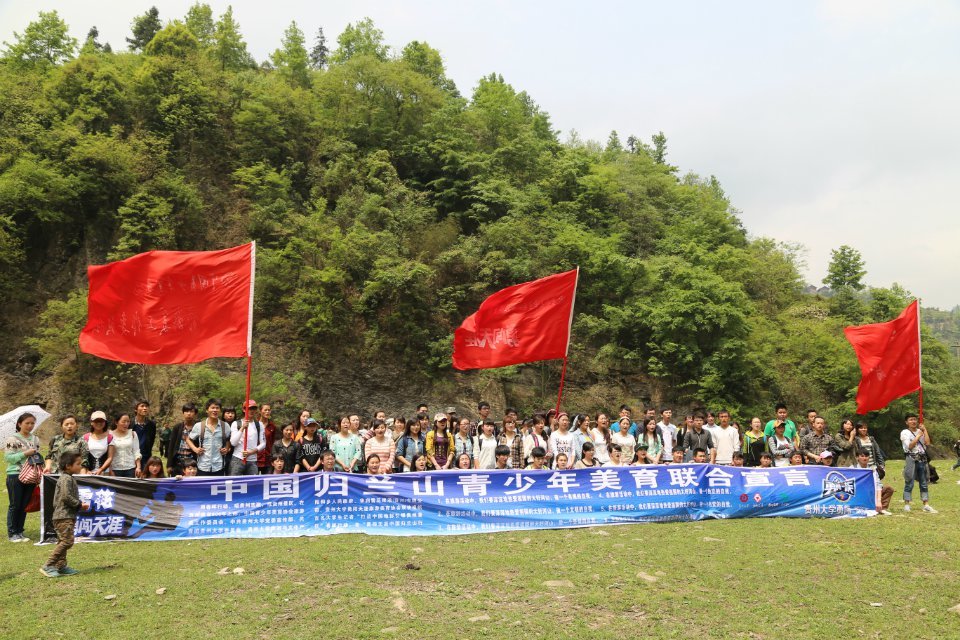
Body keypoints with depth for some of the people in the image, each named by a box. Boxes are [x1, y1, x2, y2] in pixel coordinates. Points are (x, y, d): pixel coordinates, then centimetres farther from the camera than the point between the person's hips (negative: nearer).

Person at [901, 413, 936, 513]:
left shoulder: (921, 431, 14)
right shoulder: (905, 432, 1)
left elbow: (927, 443, -1)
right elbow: (909, 446, -11)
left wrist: (924, 430, 0)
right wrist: (918, 436, -7)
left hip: (922, 459, 5)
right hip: (911, 459, -5)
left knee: (924, 483, 6)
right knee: (909, 483, -4)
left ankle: (926, 505, 9)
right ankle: (906, 504, 0)